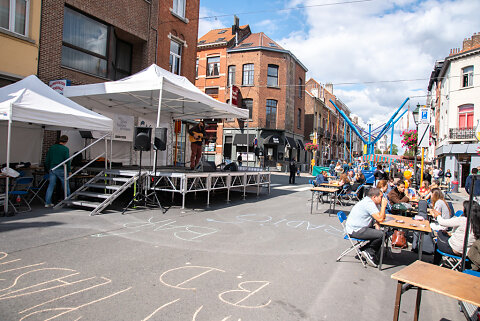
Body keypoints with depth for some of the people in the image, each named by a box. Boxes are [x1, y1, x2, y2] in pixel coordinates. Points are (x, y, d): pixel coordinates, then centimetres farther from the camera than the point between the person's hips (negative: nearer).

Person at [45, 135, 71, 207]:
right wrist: (69, 171, -2)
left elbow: (47, 160, 12)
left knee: (50, 186, 7)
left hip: (52, 169, 4)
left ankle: (47, 203, 7)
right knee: (65, 186, 6)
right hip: (61, 170, -4)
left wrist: (48, 169, 21)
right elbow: (67, 161, -11)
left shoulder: (51, 147, 7)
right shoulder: (65, 149, -8)